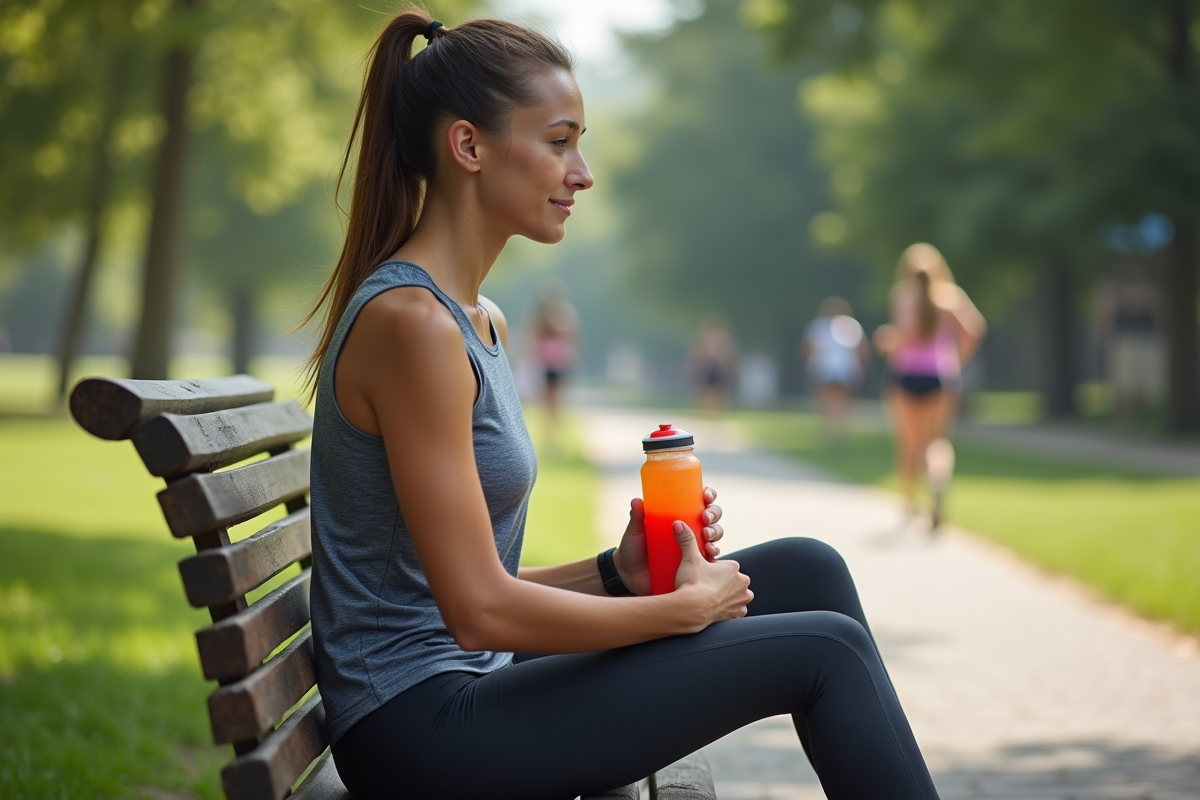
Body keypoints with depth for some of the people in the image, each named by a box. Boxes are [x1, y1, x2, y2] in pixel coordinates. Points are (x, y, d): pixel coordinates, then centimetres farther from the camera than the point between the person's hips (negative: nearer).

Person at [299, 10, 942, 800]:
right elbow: (479, 609, -21)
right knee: (822, 651, -9)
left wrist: (620, 572, -1)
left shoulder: (482, 322, 12)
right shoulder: (411, 322, -18)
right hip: (419, 729, -9)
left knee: (807, 570, 7)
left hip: (472, 679, 9)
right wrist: (683, 608, -10)